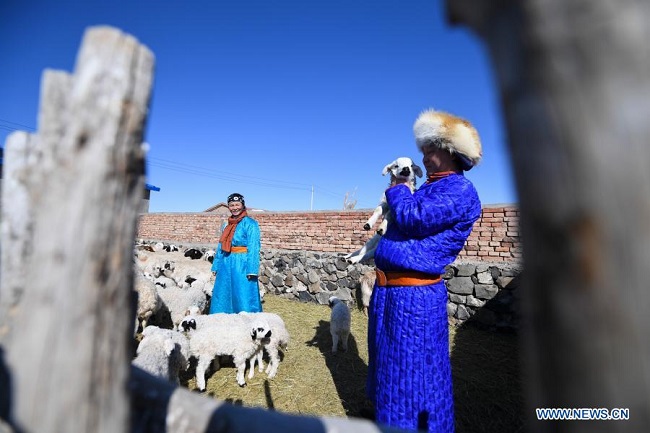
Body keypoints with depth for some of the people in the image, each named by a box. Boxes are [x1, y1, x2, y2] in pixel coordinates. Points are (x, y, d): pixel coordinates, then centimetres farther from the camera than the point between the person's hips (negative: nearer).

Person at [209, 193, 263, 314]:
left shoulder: (250, 223, -8)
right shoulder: (226, 225, 13)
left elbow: (253, 248, -14)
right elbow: (221, 247, 17)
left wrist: (251, 270, -19)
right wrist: (216, 266, 14)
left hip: (241, 264, -7)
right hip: (226, 264, 7)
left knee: (243, 297, -1)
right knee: (222, 297, 15)